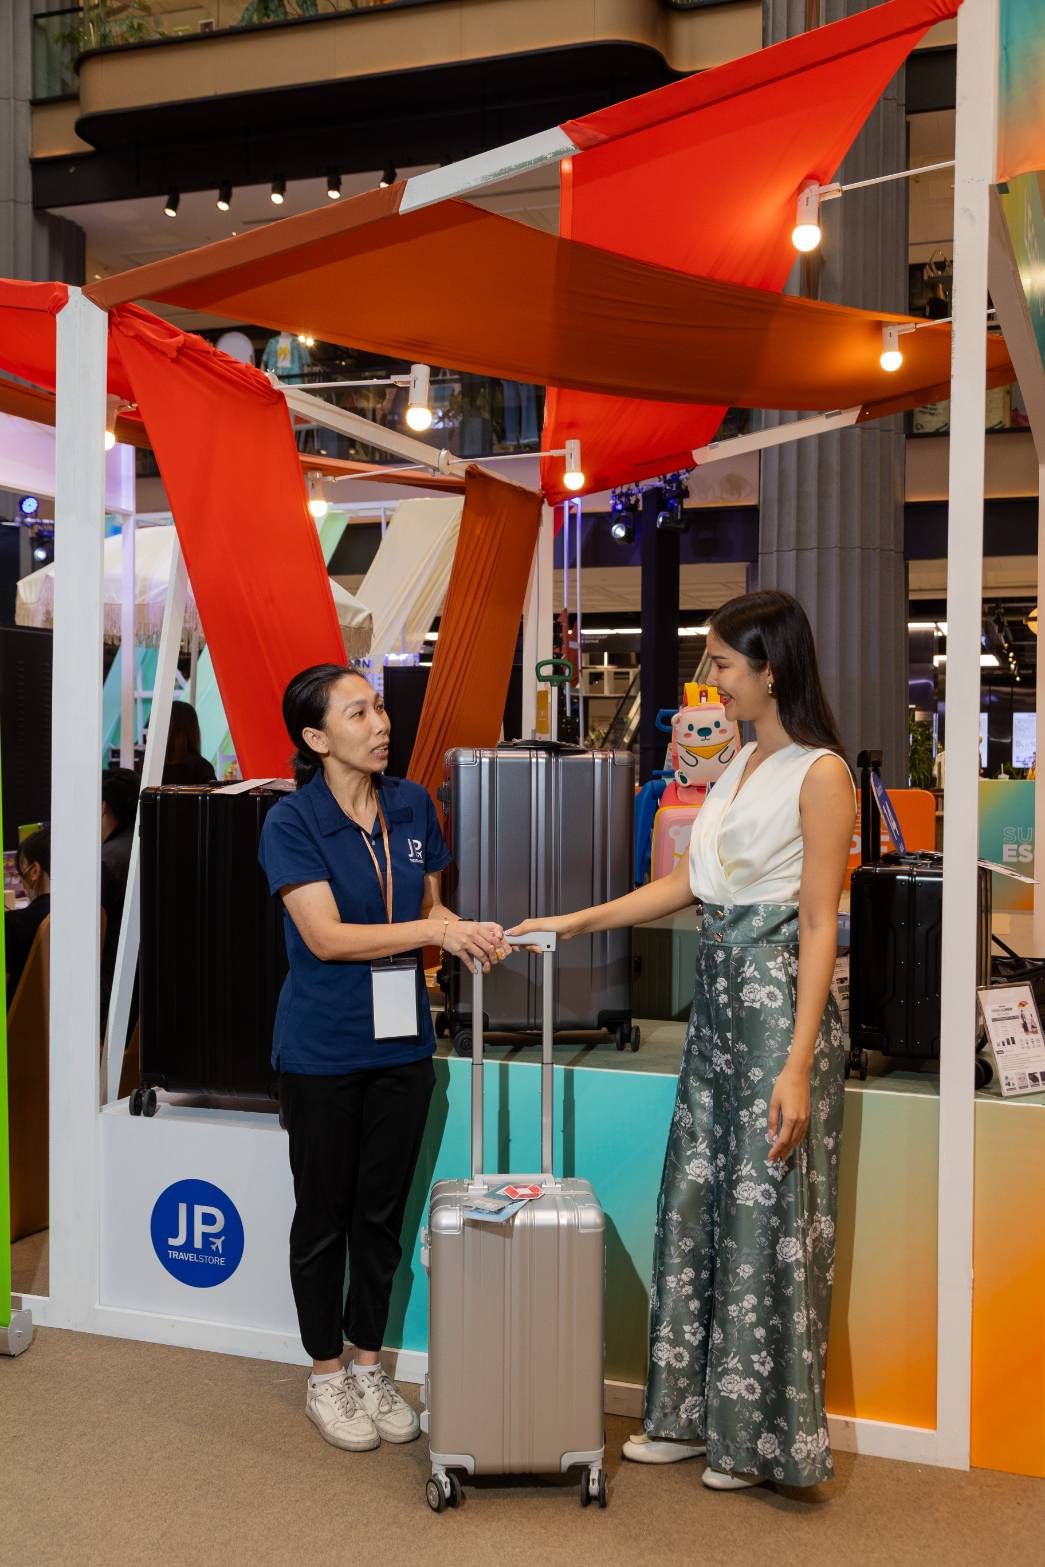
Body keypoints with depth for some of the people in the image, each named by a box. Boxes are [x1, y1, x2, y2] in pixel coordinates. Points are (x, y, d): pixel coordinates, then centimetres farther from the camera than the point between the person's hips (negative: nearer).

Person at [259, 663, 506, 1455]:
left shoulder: (413, 804, 1)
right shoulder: (292, 822, -14)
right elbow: (326, 936, -21)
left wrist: (469, 932, -9)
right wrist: (433, 931, -28)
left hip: (402, 1040, 4)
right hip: (323, 1050, -4)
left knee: (384, 1211, 14)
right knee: (324, 1212, 10)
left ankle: (370, 1365, 31)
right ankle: (326, 1374, 27)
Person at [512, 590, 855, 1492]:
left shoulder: (820, 773, -12)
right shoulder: (743, 764, 14)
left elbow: (818, 926, -16)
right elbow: (688, 884, 16)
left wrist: (798, 1064, -20)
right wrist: (575, 923, 12)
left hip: (781, 1000, -8)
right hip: (720, 995, 8)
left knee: (767, 1212, 1)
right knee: (697, 1198, 11)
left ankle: (764, 1434, 18)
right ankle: (694, 1412, 25)